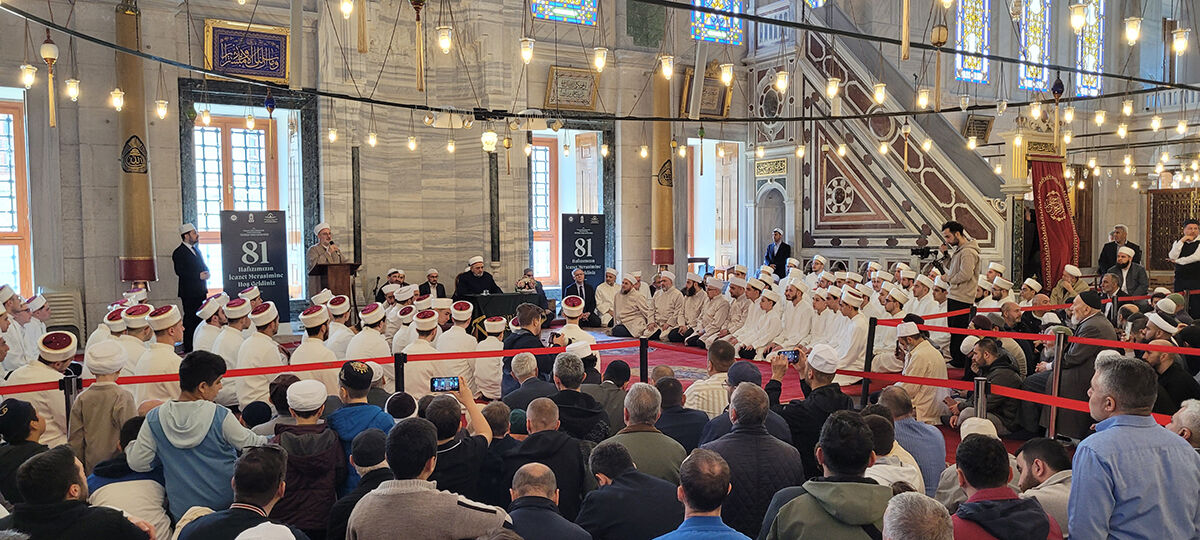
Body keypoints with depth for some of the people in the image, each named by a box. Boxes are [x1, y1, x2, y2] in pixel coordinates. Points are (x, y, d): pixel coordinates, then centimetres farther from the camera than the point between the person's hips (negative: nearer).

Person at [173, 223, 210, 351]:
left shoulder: (196, 249, 19)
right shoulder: (178, 253, -8)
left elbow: (203, 267, 23)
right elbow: (180, 272, -18)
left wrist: (206, 273, -1)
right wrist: (199, 276, -20)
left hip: (201, 291, 8)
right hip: (189, 293, -8)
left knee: (200, 319, 10)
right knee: (190, 320, -5)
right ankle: (188, 349, 0)